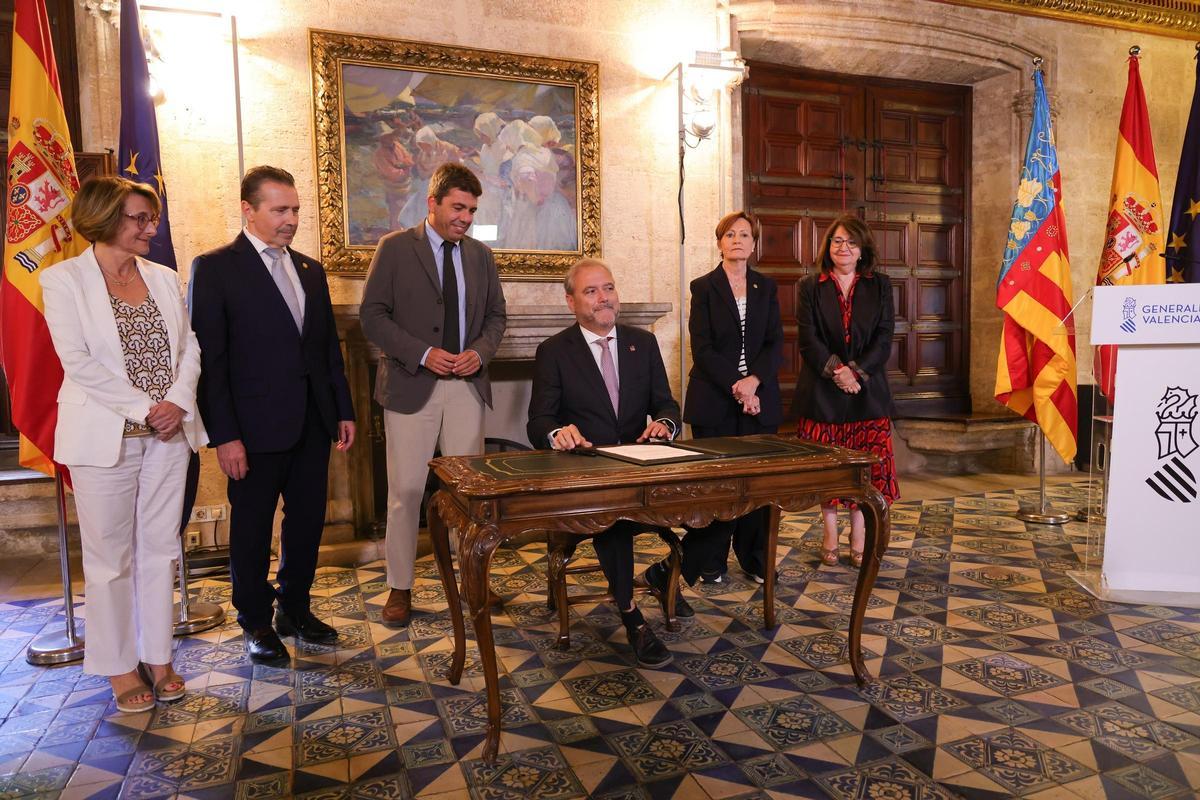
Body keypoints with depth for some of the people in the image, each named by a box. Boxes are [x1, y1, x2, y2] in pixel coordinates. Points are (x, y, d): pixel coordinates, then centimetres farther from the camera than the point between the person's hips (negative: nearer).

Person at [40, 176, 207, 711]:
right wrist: (144, 409, -15)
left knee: (160, 549, 11)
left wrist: (177, 403, -10)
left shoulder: (164, 278, 9)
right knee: (110, 556, 6)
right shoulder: (63, 280, -4)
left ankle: (157, 655, 24)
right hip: (105, 436, -4)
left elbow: (189, 348, 6)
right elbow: (78, 361, -12)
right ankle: (120, 666, 21)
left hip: (168, 434, 4)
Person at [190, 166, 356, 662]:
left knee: (308, 519, 14)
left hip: (313, 422, 6)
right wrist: (224, 435, -14)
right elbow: (209, 357, -10)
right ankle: (256, 623, 27)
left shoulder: (309, 269, 12)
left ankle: (295, 609, 32)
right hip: (257, 426, -5)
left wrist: (344, 410, 12)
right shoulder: (215, 268, -6)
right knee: (252, 528, 9)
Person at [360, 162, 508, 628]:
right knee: (405, 492, 2)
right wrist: (421, 353, -16)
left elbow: (496, 314, 16)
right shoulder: (395, 248, -1)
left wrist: (481, 350, -5)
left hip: (467, 386, 4)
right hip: (411, 386, -3)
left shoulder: (480, 255, 11)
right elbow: (372, 315, -5)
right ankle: (400, 588, 16)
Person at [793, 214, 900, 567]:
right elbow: (808, 339, -4)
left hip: (867, 390, 1)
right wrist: (835, 370, -18)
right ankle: (830, 535, 18)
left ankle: (858, 537, 16)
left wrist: (856, 370, -15)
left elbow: (884, 337, -1)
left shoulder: (879, 285, 8)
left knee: (866, 466, 3)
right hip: (822, 390, -1)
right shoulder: (811, 287, 5)